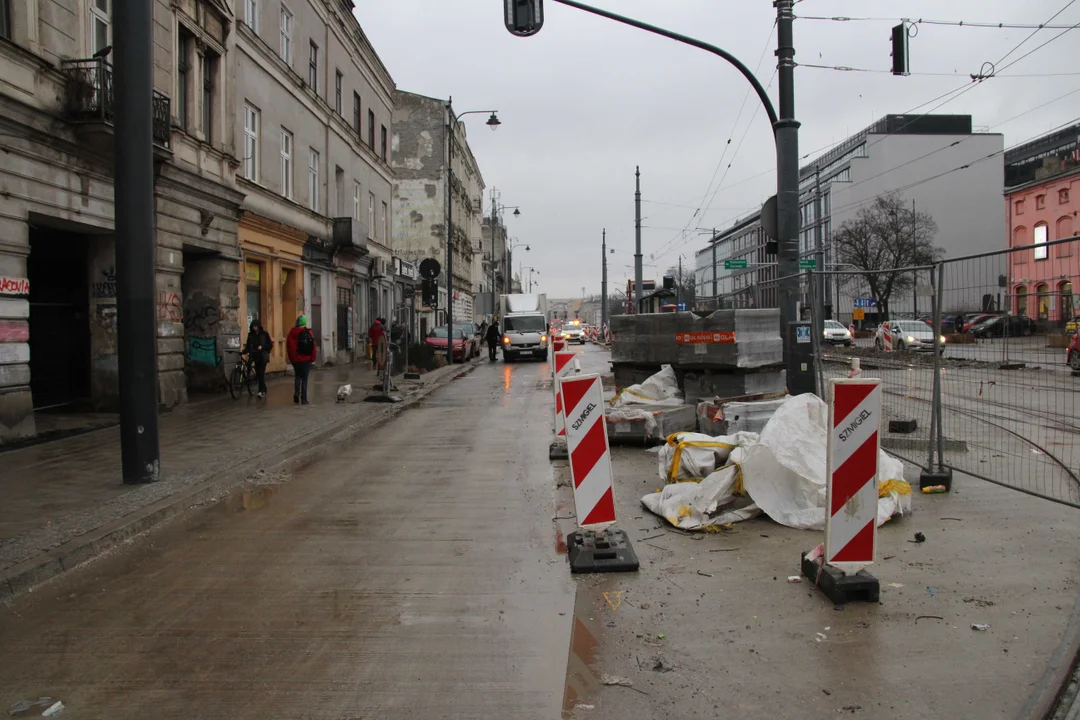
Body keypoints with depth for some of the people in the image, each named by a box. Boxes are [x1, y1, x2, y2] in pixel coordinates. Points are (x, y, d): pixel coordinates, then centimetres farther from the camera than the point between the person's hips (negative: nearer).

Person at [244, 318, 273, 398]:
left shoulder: (265, 334, -1)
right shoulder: (250, 335, 8)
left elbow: (270, 345, 0)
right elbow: (248, 346, 8)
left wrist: (262, 347, -15)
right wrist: (245, 351, -10)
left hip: (263, 356, -4)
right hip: (255, 357, 4)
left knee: (261, 373, -14)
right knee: (258, 374, 5)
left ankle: (261, 391, -18)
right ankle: (263, 390, 15)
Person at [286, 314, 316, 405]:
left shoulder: (292, 332, -4)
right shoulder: (309, 332, -7)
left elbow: (288, 346, -4)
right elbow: (313, 346, -7)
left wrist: (291, 358, 4)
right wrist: (313, 358, 3)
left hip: (295, 359, 1)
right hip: (306, 359, -1)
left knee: (298, 376, 21)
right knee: (304, 378, 4)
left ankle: (296, 393, 3)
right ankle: (303, 399, 1)